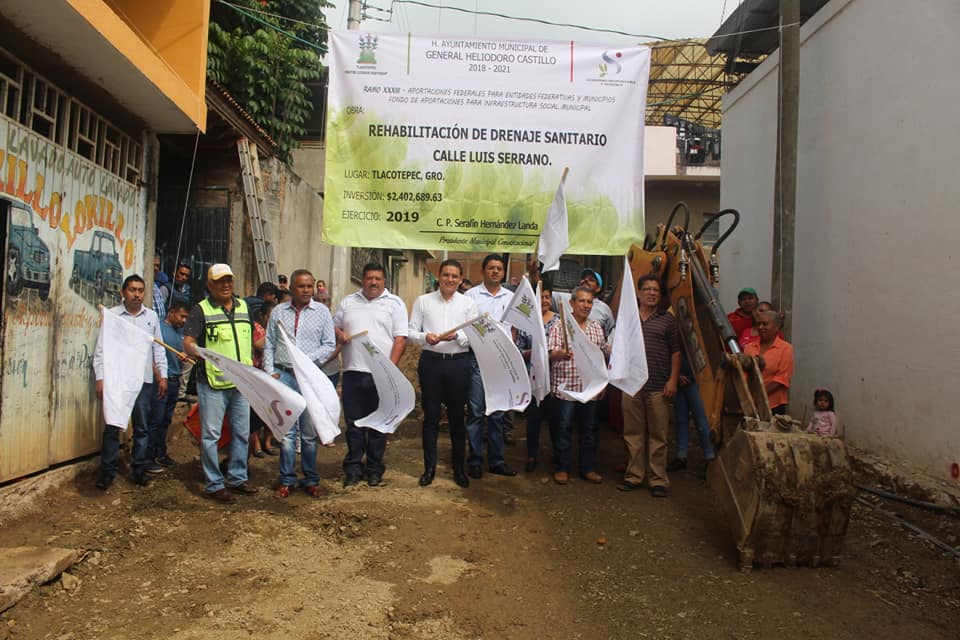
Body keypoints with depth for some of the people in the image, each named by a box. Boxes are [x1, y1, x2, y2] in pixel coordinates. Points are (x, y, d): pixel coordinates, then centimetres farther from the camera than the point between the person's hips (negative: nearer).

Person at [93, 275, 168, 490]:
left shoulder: (151, 316, 11)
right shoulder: (111, 315, 2)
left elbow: (158, 349, 14)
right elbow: (101, 349, 0)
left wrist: (162, 375, 8)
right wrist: (100, 378, -6)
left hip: (144, 379, 2)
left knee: (142, 427, 6)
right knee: (112, 426, 1)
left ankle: (140, 468, 15)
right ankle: (108, 471, 11)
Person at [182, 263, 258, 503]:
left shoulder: (243, 307, 11)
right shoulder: (202, 310, -5)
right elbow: (188, 343, -13)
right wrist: (201, 353, -33)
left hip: (241, 383, 6)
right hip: (213, 383, -5)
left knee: (242, 433, 13)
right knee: (211, 435, 1)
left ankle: (237, 478, 26)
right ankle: (214, 484, 11)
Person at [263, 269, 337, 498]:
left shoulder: (322, 311, 5)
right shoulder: (278, 311, 10)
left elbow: (329, 345, 2)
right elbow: (269, 345, 12)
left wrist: (307, 359, -10)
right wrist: (270, 372, 1)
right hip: (283, 375, 1)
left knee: (310, 432, 4)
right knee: (286, 431, 3)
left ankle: (311, 480, 16)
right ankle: (287, 480, 14)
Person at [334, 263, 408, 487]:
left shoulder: (395, 303, 2)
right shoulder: (348, 302, 14)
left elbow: (400, 338, -3)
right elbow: (334, 325, 21)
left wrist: (390, 367, -13)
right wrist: (339, 333, -4)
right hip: (352, 372, 3)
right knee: (353, 423, 7)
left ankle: (374, 469, 18)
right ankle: (353, 469, 18)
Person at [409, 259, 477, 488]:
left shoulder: (468, 303, 6)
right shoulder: (423, 301, 6)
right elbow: (411, 331, 4)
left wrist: (456, 336, -18)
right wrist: (425, 337, -16)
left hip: (459, 363, 0)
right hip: (431, 361, 0)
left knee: (457, 416, 8)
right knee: (431, 416, 6)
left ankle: (459, 468, 21)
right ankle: (429, 467, 19)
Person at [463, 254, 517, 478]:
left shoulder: (511, 297, 12)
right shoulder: (471, 295, 2)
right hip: (477, 358, -3)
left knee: (497, 413, 9)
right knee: (476, 412, -1)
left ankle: (496, 461, 17)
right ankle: (474, 461, 8)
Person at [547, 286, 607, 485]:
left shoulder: (597, 327, 13)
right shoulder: (559, 326, -4)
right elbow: (551, 354, -16)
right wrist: (561, 354, -36)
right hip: (565, 387, -5)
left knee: (589, 429, 10)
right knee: (563, 428, 2)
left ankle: (587, 468, 22)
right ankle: (561, 468, 15)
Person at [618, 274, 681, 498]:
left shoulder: (668, 320, 5)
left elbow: (675, 353, 3)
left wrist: (673, 380, -4)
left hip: (658, 388, -2)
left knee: (658, 435, 2)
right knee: (633, 434, 8)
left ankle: (658, 480, 10)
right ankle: (634, 475, 19)